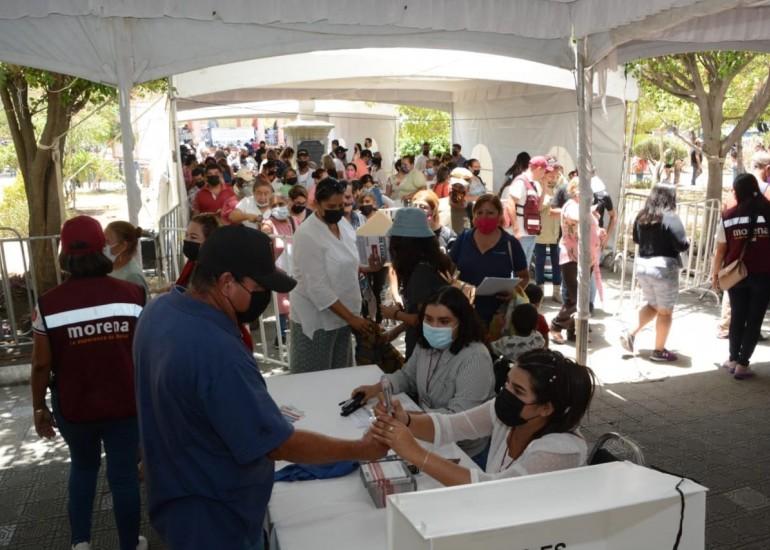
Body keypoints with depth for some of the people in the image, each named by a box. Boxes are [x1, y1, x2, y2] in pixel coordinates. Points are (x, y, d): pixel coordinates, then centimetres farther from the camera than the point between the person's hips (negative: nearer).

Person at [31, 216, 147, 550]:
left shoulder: (49, 304, -11)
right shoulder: (132, 294, -11)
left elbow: (41, 365, -5)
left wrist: (39, 408, 9)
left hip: (73, 407, 1)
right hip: (125, 404, -1)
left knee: (83, 467, 27)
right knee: (124, 474, 14)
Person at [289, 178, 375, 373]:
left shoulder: (343, 223, 2)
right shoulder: (307, 235, -21)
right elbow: (317, 287, -24)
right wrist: (351, 318, -23)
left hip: (342, 313, 7)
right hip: (316, 318, -7)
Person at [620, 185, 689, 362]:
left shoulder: (641, 216, 5)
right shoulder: (670, 218, -14)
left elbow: (636, 239, 17)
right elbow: (682, 245, -17)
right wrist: (688, 242, 4)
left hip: (642, 265, 6)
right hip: (664, 268, -6)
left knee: (653, 305, 24)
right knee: (665, 311, 7)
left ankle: (631, 333, 9)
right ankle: (659, 350, 14)